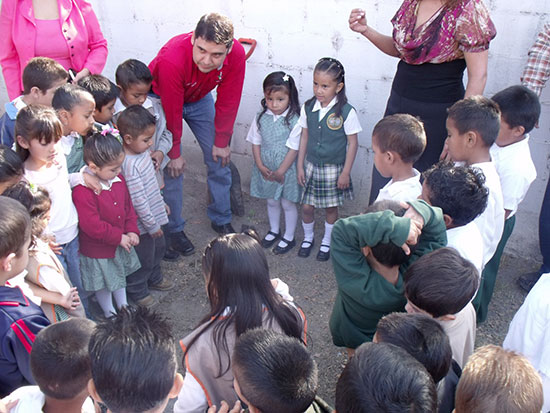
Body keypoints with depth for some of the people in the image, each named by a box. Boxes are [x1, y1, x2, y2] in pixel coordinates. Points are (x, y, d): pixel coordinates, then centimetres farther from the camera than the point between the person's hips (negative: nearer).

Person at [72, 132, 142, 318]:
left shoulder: (118, 179, -7)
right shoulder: (82, 191, -32)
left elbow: (128, 205, 5)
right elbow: (92, 225, -31)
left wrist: (132, 231, -5)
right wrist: (119, 237, -23)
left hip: (121, 242, 7)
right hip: (97, 249, -7)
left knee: (120, 275, 27)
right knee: (103, 283, 16)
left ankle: (123, 306, 49)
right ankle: (109, 313, 40)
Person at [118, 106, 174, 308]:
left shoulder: (142, 151, -4)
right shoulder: (130, 165, -33)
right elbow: (138, 201, -27)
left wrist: (162, 202, 20)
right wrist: (152, 225, -18)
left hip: (154, 213, 9)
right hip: (142, 222, -9)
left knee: (158, 248, 27)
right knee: (144, 257, 12)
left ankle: (154, 278, 52)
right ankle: (137, 290, 35)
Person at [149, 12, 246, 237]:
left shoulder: (236, 54, -29)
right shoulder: (171, 59, -40)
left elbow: (227, 102, -15)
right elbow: (171, 111, -29)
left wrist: (222, 142, -7)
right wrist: (174, 153, -17)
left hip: (200, 99, 4)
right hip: (164, 99, -4)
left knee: (219, 158, 3)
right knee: (172, 168, -8)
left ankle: (221, 219, 22)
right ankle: (173, 229, 11)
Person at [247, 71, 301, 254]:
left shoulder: (294, 120, -18)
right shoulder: (261, 118, -5)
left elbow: (293, 149, -17)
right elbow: (256, 143, 2)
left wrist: (280, 172, -15)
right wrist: (260, 166, -8)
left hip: (286, 170, -4)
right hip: (266, 170, 4)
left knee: (288, 204, 11)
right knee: (271, 202, 21)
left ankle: (289, 237, 29)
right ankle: (274, 230, 43)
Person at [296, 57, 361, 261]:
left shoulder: (347, 112, -16)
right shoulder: (308, 108, -5)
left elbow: (352, 143, -9)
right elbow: (304, 137, 4)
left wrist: (346, 172, -9)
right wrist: (300, 166, 4)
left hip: (334, 168, -3)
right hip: (311, 165, 3)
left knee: (331, 207, 12)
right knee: (307, 206, 9)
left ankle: (326, 242, 35)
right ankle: (308, 238, 37)